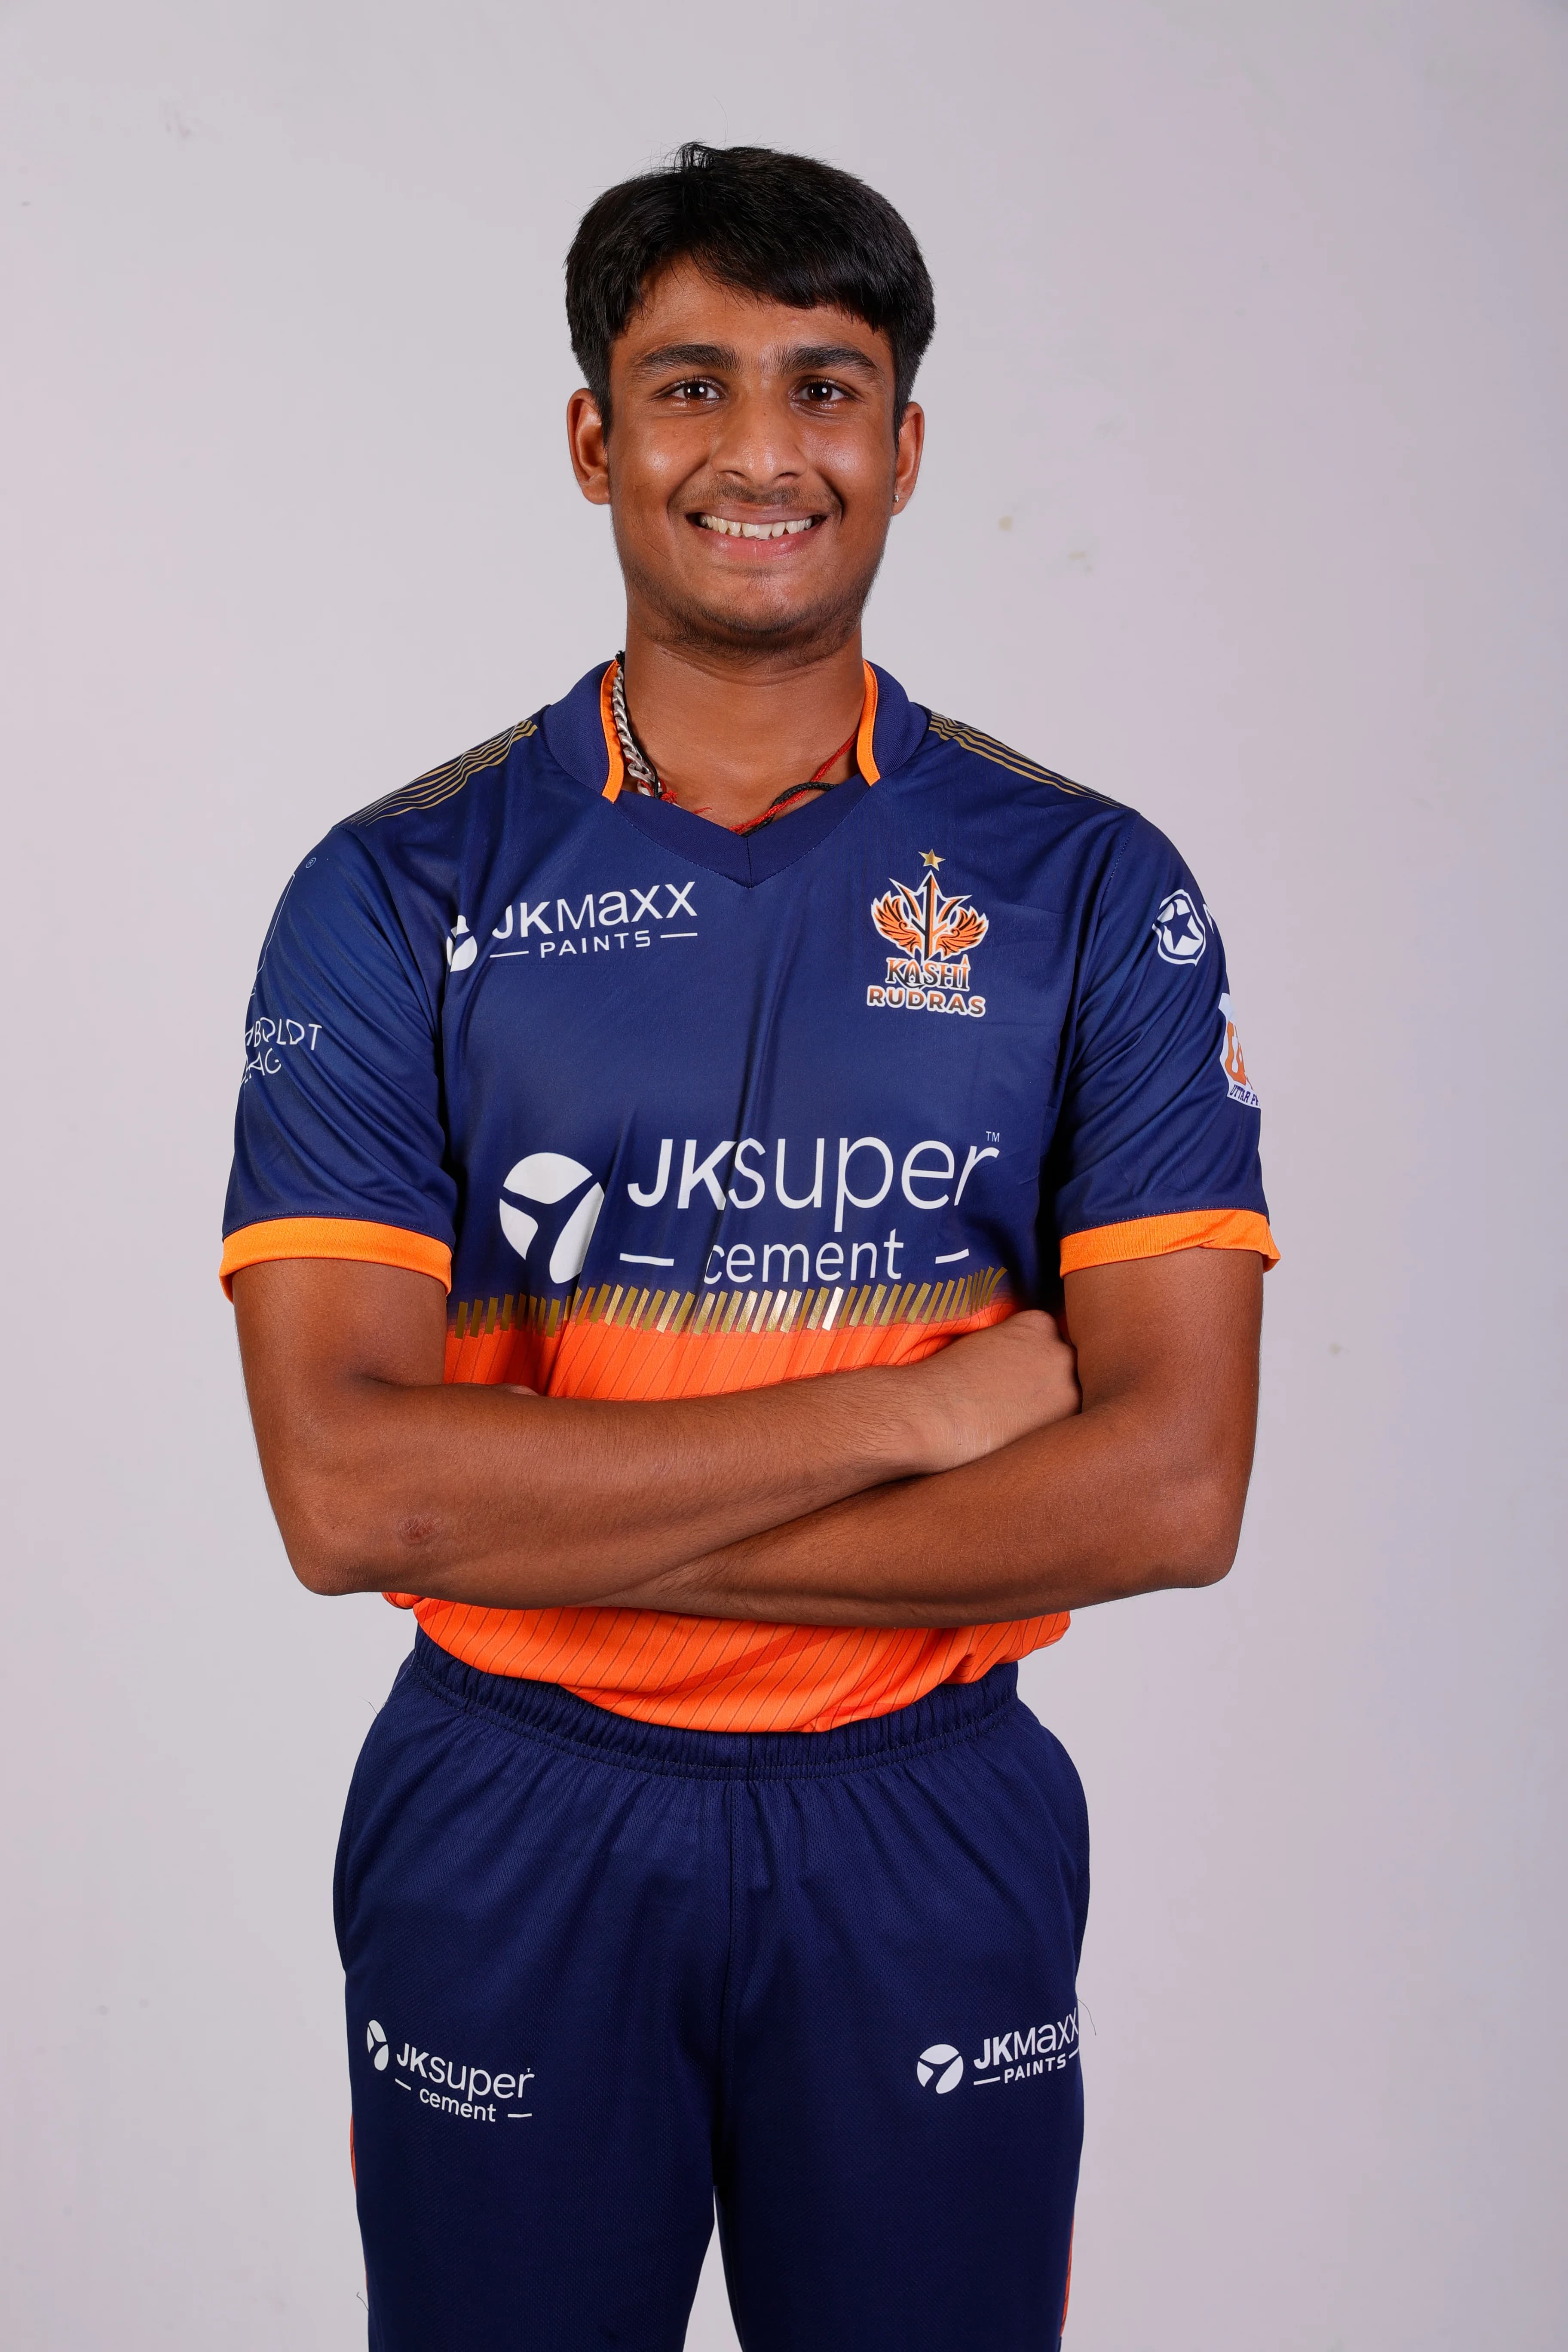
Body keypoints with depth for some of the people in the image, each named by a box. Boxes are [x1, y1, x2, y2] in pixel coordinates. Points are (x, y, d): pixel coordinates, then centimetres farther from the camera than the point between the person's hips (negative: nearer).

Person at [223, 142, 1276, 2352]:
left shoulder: (1093, 891, -4)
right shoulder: (396, 897, -6)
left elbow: (1170, 1486, -13)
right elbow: (344, 1487, -16)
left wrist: (560, 1532, -16)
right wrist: (910, 1408, -18)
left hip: (929, 1836, 1)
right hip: (506, 1839, 0)